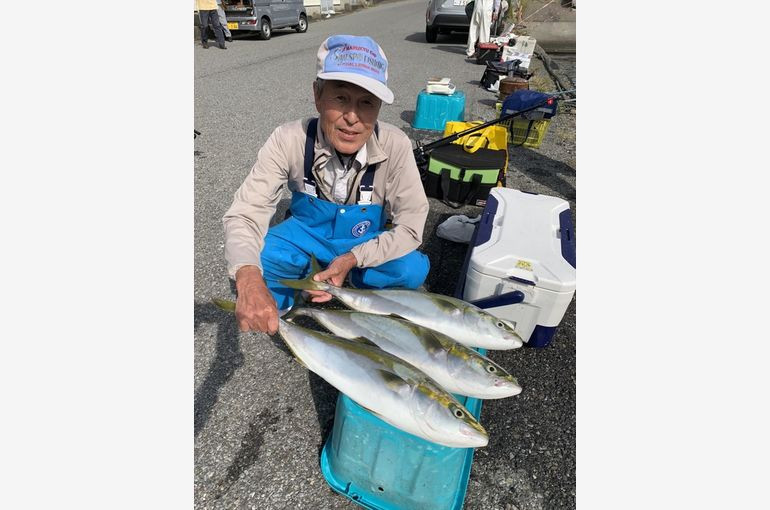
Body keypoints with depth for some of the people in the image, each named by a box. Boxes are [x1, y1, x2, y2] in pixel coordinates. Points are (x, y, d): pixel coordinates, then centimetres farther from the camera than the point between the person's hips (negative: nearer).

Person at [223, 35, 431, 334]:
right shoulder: (289, 140, -27)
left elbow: (411, 225, -22)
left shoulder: (395, 145, -28)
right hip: (306, 233, 1)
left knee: (413, 270, -28)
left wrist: (352, 260, -35)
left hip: (365, 243, 0)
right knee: (248, 269, -24)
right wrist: (249, 280, -49)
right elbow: (245, 212, -28)